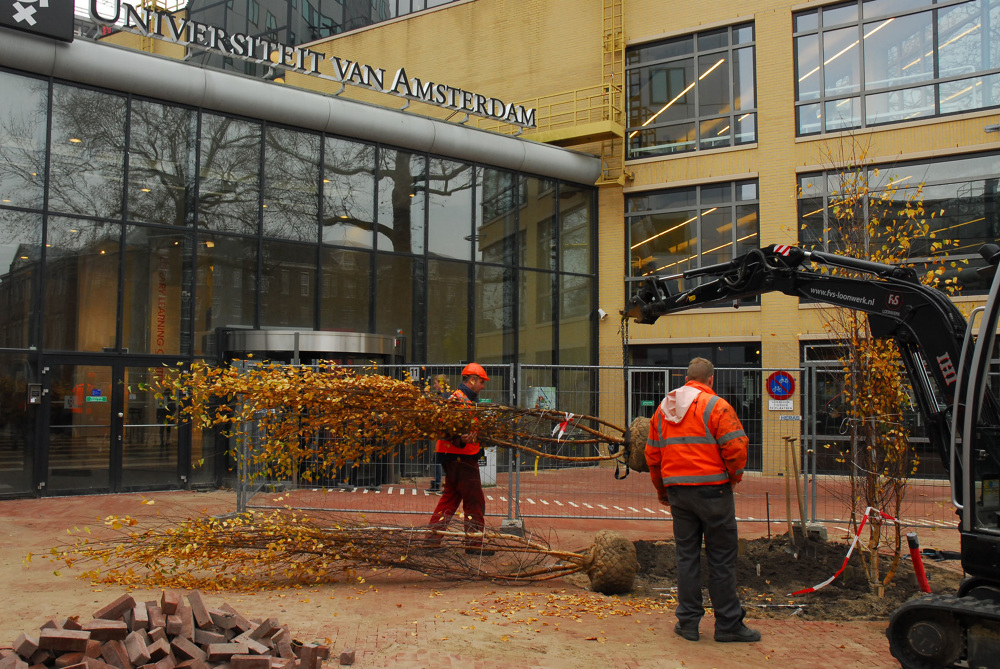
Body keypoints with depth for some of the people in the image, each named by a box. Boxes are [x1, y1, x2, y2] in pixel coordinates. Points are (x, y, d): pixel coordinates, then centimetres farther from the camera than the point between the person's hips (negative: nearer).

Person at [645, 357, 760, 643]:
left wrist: (661, 490, 24)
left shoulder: (664, 408, 12)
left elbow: (652, 454, 15)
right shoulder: (716, 406, -7)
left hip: (677, 490, 5)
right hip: (712, 490, -5)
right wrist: (734, 477, 3)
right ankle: (728, 624, 10)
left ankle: (688, 622, 14)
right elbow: (736, 448, -14)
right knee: (722, 557, 3)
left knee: (686, 555, 11)